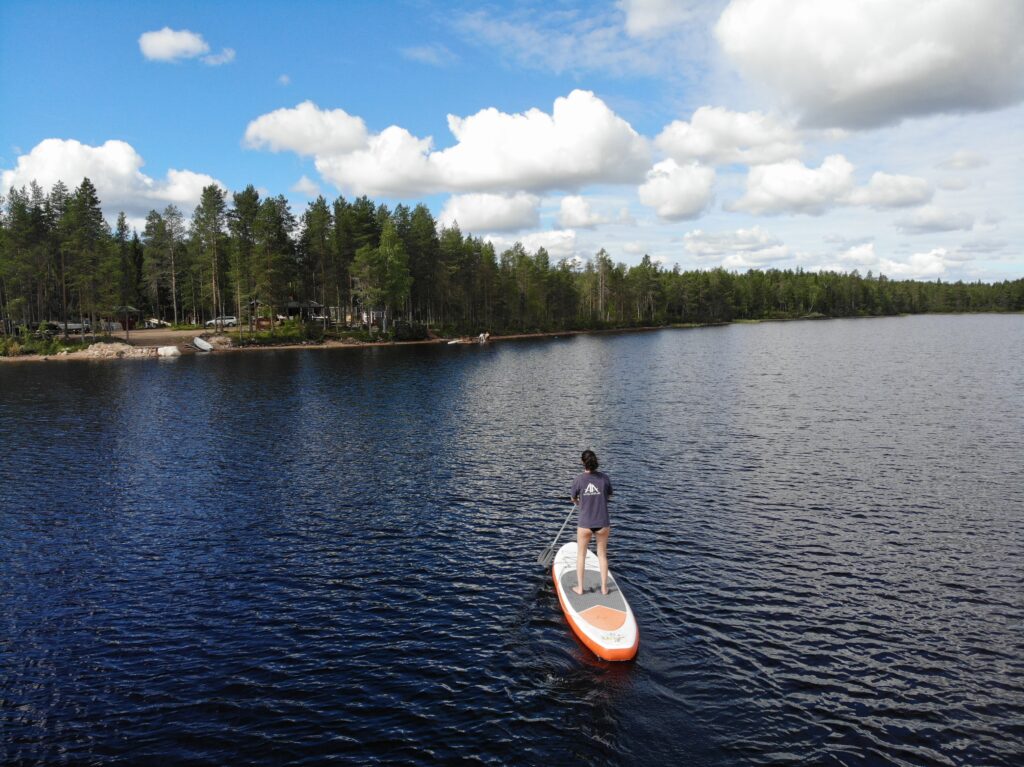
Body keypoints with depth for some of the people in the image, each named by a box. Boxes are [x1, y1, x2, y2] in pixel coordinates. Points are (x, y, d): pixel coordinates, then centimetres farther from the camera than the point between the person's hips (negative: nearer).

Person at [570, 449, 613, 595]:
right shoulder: (604, 478, -8)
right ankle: (604, 587, 26)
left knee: (581, 554, 18)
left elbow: (574, 499, 7)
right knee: (602, 555, 19)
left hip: (584, 524, -1)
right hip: (603, 524, 1)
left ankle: (580, 587, 25)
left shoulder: (578, 480, -11)